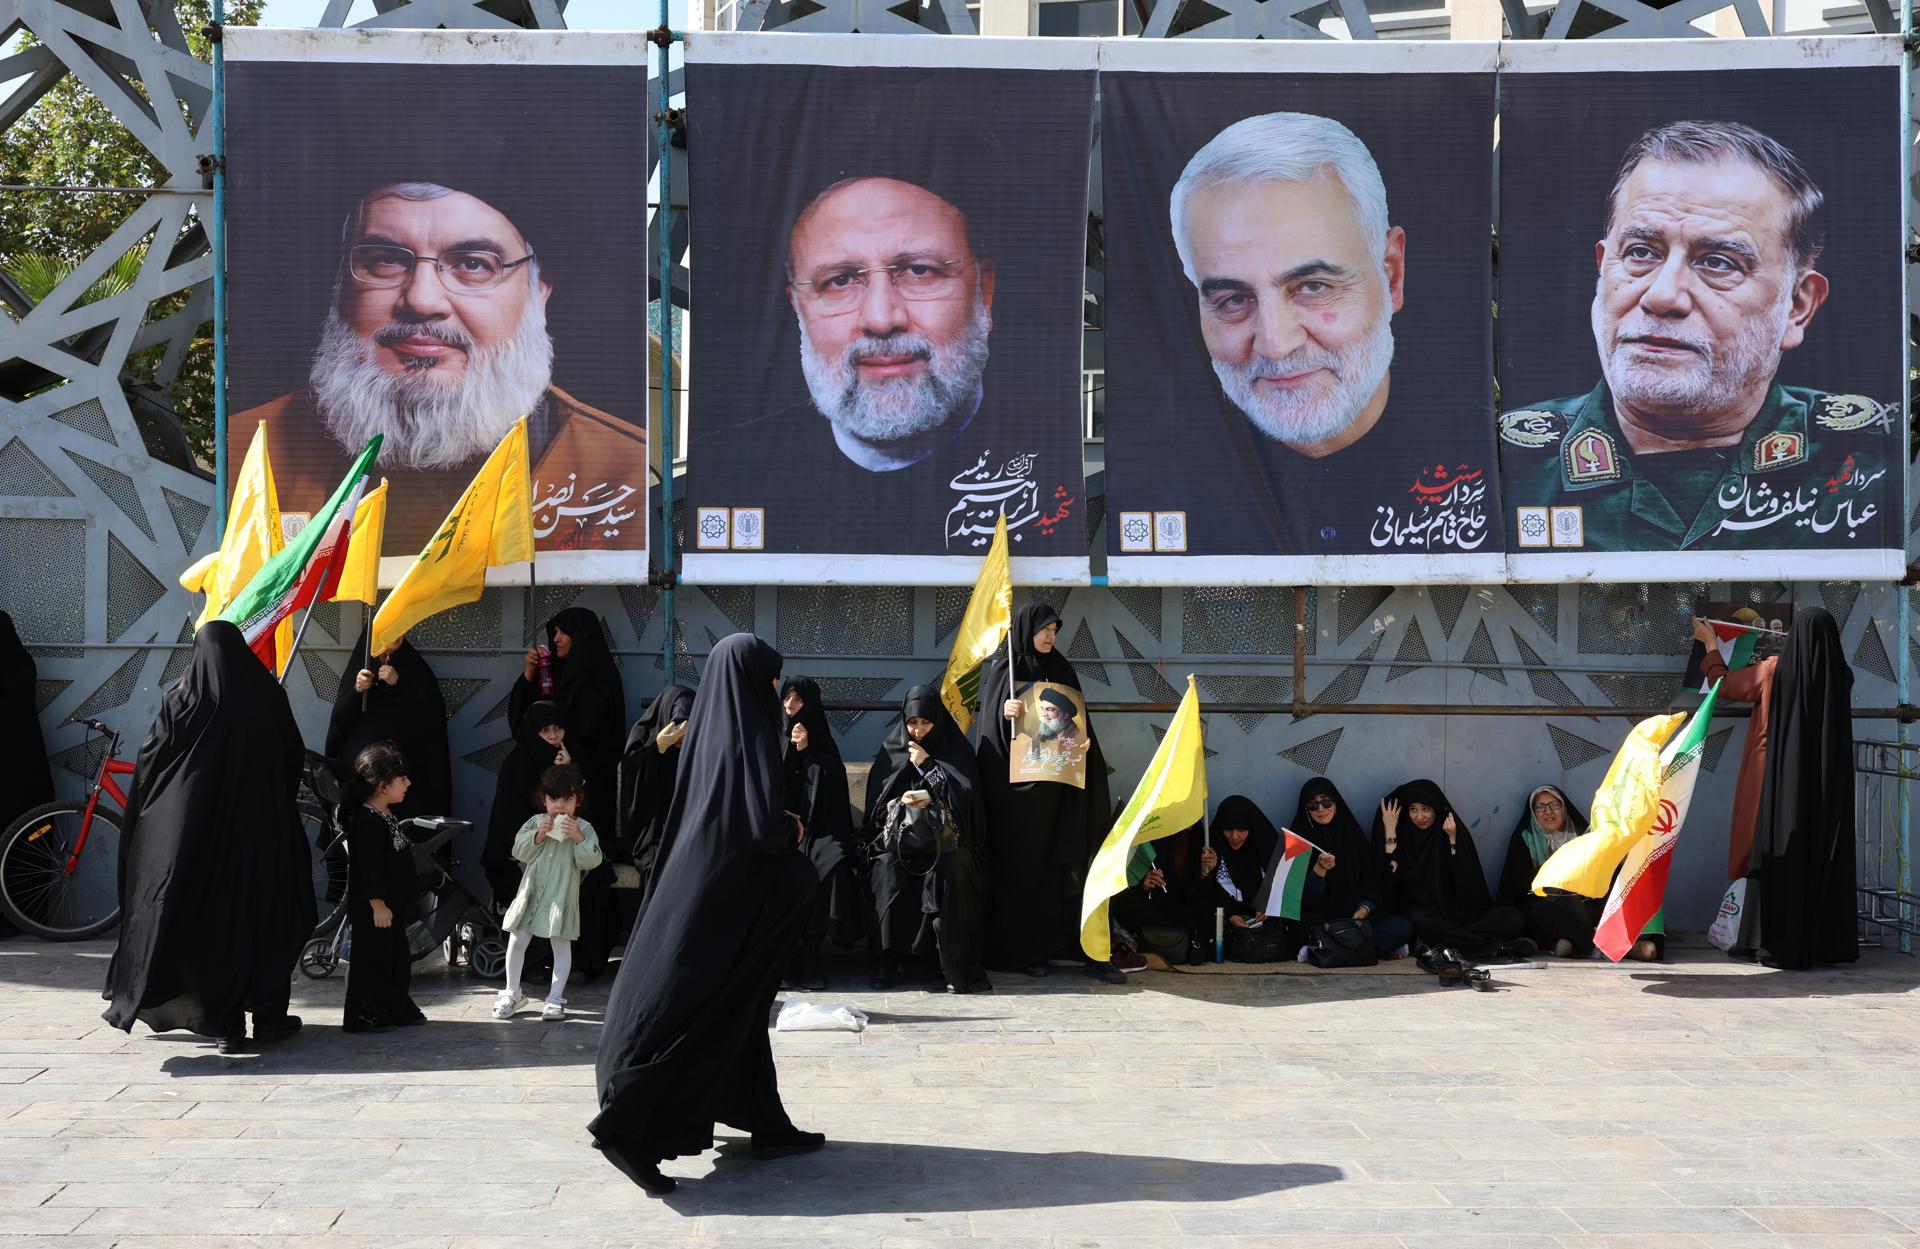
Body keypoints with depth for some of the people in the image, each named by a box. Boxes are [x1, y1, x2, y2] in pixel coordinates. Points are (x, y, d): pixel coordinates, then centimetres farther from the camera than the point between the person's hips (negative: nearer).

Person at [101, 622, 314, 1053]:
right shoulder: (269, 697, -3)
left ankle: (226, 1025, 6)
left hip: (197, 831, -1)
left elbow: (150, 760, -3)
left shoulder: (181, 701, -6)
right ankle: (269, 1016, 13)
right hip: (261, 828, 1)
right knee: (263, 914, 11)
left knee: (210, 919, 7)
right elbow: (293, 758, 5)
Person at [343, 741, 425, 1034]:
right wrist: (377, 905, -24)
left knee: (398, 956, 16)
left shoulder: (390, 815, 11)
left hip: (394, 905, 10)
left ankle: (399, 1009, 27)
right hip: (373, 909, -10)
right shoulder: (366, 821, -22)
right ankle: (363, 1015, 8)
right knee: (372, 959, -1)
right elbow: (368, 868, -24)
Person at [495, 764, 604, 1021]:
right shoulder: (535, 823, 2)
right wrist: (538, 835, -16)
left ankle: (555, 998, 11)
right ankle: (512, 993, 21)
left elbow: (591, 861, -12)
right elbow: (519, 852, -3)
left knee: (562, 946, 2)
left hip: (562, 897, -2)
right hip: (532, 893, 2)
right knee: (516, 941, 6)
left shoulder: (584, 828, -4)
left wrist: (579, 838, -24)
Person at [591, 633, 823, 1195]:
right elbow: (763, 826, -22)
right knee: (707, 1008, -7)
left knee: (739, 1009, 15)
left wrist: (780, 828, 13)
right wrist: (793, 832, -2)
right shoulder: (748, 738, -17)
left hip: (701, 885, 9)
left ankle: (768, 1126, 24)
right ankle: (628, 1124, -9)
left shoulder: (710, 730, 8)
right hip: (729, 895, -9)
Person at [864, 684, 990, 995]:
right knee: (889, 869, -32)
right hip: (899, 835, 2)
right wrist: (902, 802, -11)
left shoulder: (956, 749, 7)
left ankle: (956, 965, -32)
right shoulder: (892, 750, 12)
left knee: (951, 868, -35)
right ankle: (886, 960, -26)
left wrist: (927, 766, -8)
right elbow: (877, 804, 10)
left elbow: (966, 796, -5)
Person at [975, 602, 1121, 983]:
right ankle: (1022, 950, 5)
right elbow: (990, 726, -2)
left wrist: (1083, 741, -9)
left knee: (1061, 863, -2)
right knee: (1021, 866, -1)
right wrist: (1004, 713, -22)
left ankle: (1081, 946, -3)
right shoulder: (1001, 671, 2)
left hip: (1055, 780, 3)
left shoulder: (1061, 670, 13)